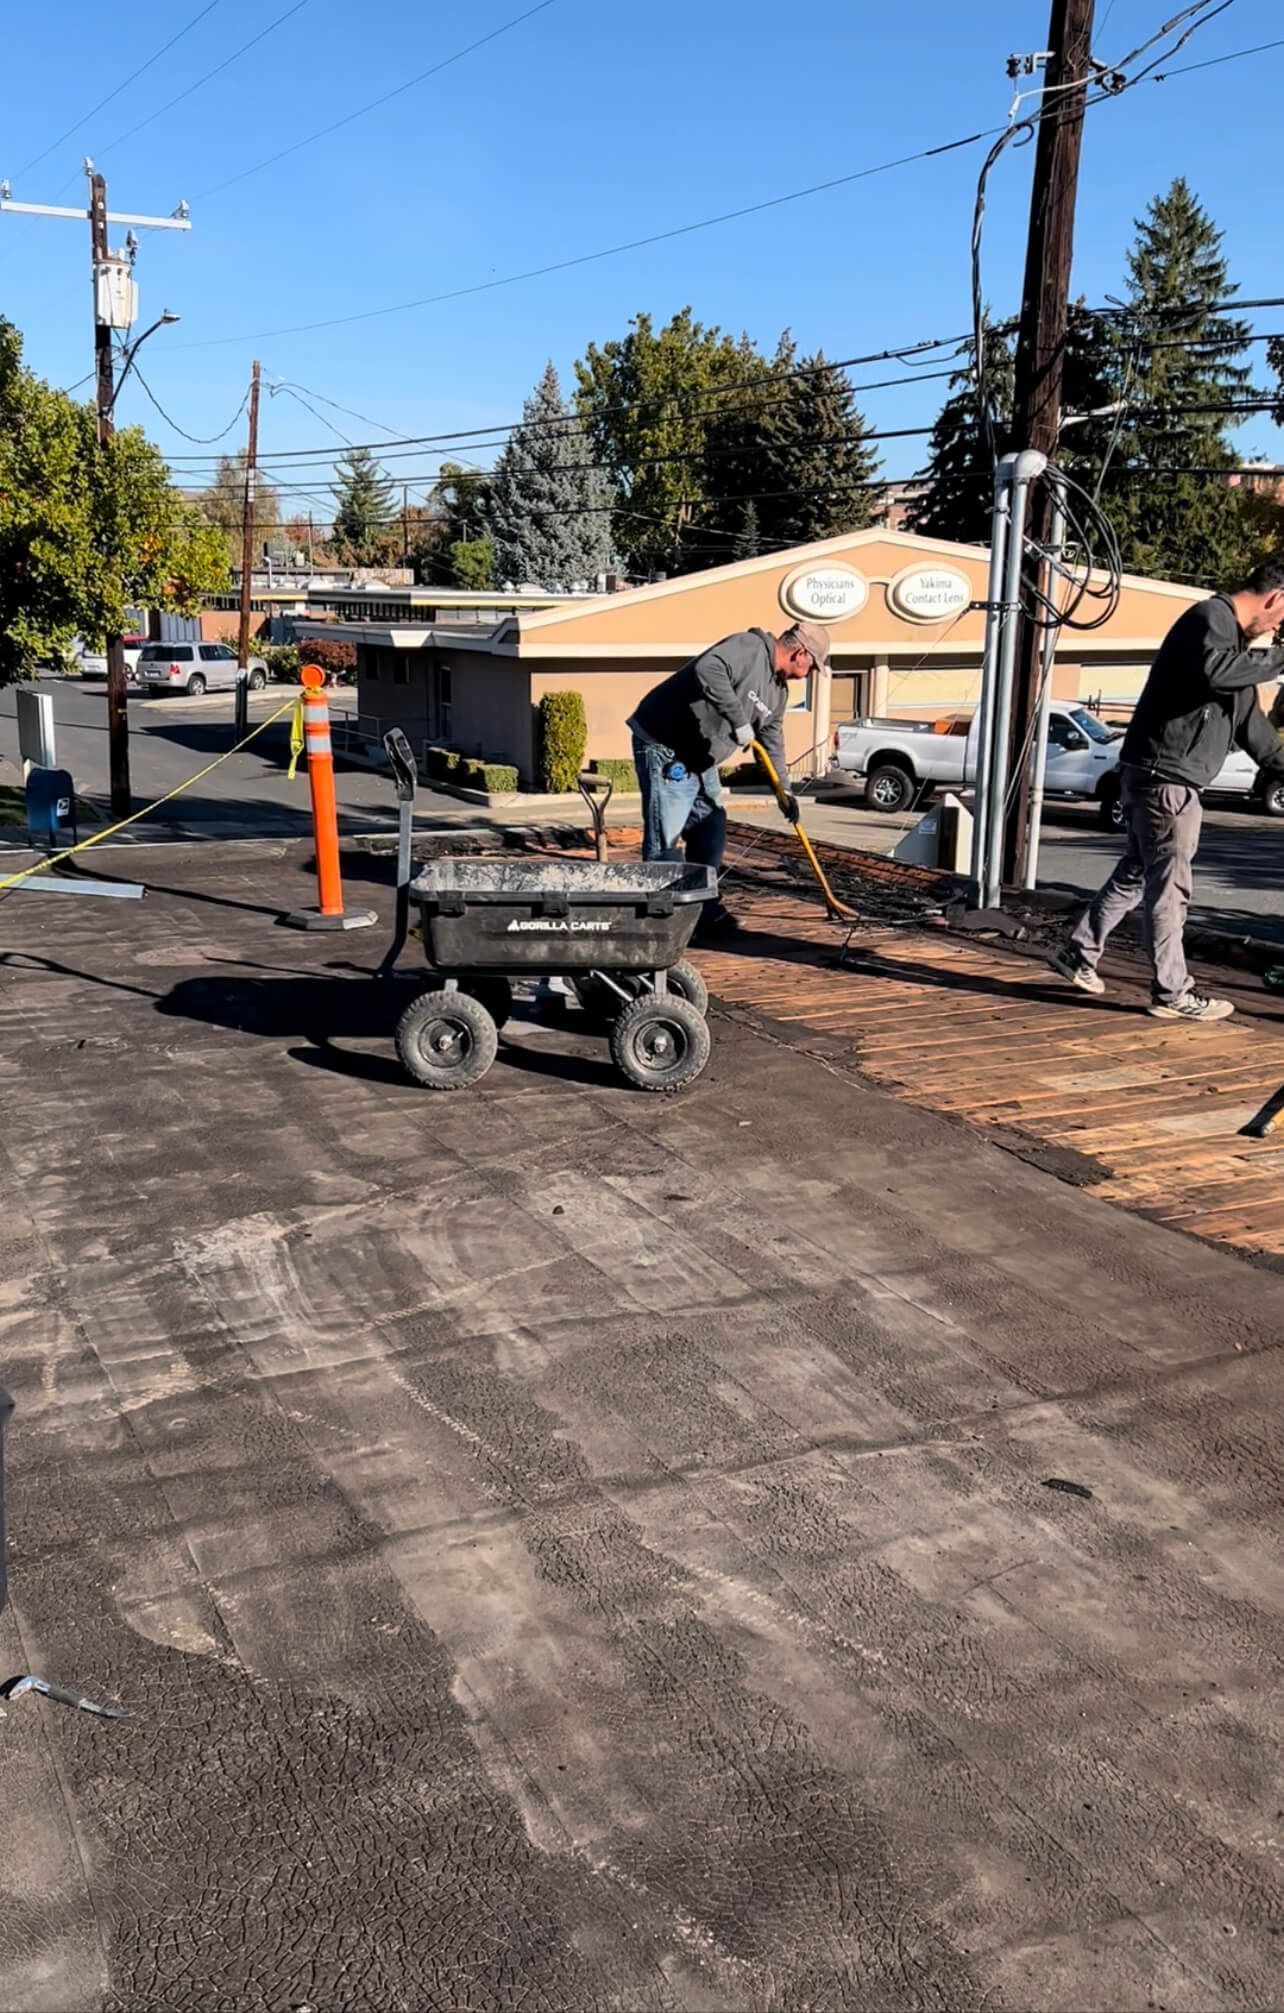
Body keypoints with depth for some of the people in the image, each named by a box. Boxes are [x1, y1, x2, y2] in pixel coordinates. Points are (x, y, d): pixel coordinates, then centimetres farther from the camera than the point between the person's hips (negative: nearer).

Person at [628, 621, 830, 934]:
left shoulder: (779, 691, 13)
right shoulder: (749, 647, -17)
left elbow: (772, 740, 23)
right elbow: (708, 669, -35)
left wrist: (784, 789, 21)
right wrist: (739, 720, -33)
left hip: (701, 760, 10)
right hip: (664, 747, -10)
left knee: (711, 834, 12)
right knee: (665, 839, -10)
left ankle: (704, 911, 21)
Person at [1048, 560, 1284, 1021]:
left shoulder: (1234, 635, 21)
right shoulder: (1211, 616, -11)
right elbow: (1216, 671, -34)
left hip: (1159, 776, 10)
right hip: (1164, 776, -10)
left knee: (1136, 874, 17)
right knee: (1169, 885, -5)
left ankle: (1078, 954, 25)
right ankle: (1172, 992, 1)